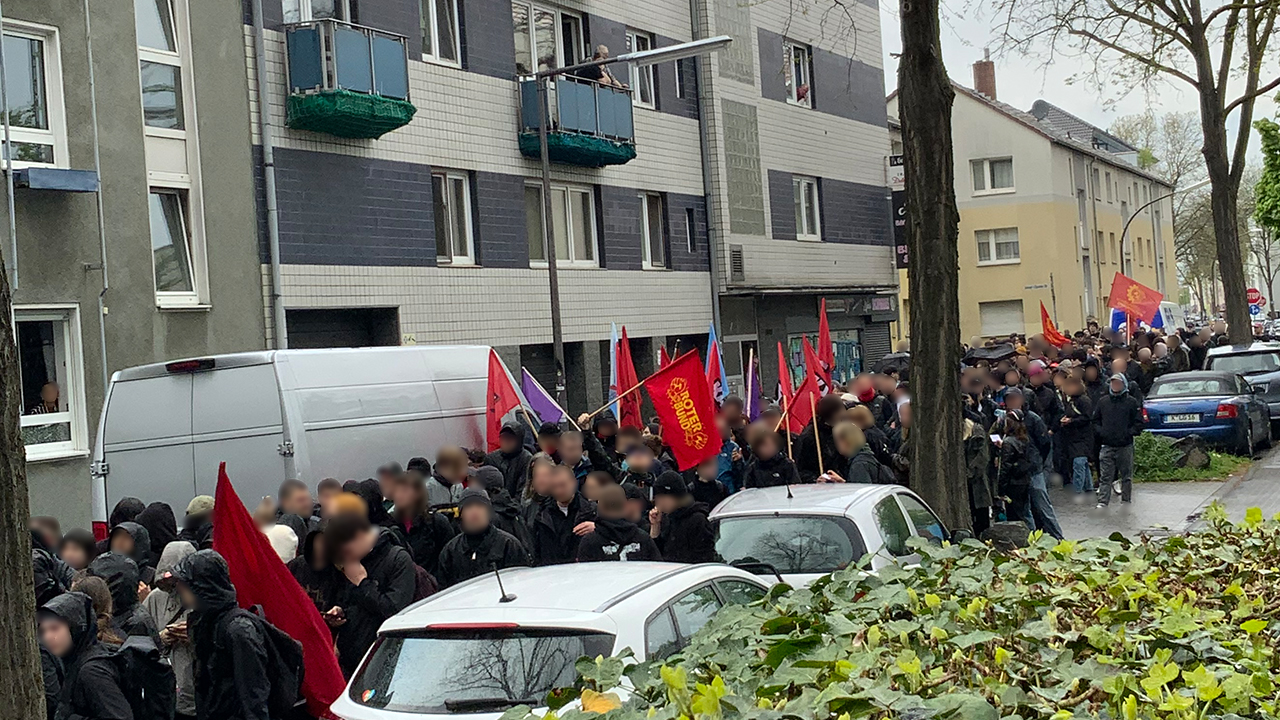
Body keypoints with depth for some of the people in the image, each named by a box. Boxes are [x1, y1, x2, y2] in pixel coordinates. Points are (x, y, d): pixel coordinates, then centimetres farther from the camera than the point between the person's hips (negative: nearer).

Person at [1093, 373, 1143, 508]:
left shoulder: (1131, 402, 2)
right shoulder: (1102, 401, 9)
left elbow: (1138, 422, 3)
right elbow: (1095, 420, 17)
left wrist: (1129, 433, -10)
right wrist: (1100, 431, 0)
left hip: (1125, 446, -1)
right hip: (1107, 445, 1)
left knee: (1126, 476, 9)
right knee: (1105, 476, -3)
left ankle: (1126, 500, 19)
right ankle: (1102, 501, -4)